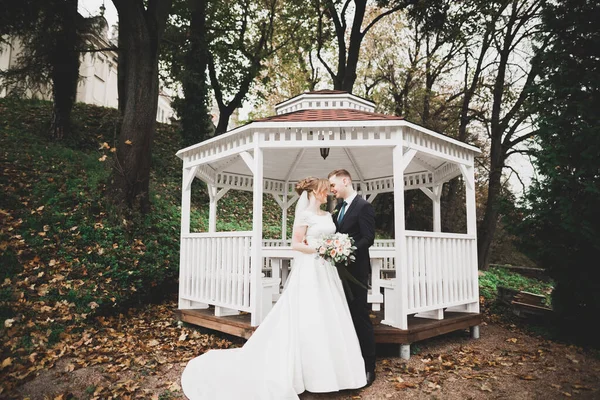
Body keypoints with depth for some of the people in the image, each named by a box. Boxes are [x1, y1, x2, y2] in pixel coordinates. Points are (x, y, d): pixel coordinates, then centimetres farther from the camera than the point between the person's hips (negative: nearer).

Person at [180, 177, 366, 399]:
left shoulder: (327, 215, 16)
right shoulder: (304, 214, -8)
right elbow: (296, 244, -12)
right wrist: (320, 250, -20)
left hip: (326, 272, 8)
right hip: (309, 271, -8)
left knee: (328, 319, 8)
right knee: (308, 319, -3)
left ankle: (326, 368, 20)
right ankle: (309, 369, 9)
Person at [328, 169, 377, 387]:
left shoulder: (364, 206, -11)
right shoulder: (338, 207, 13)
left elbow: (368, 238, -17)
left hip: (355, 270, -7)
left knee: (360, 317, 1)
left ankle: (368, 367, 13)